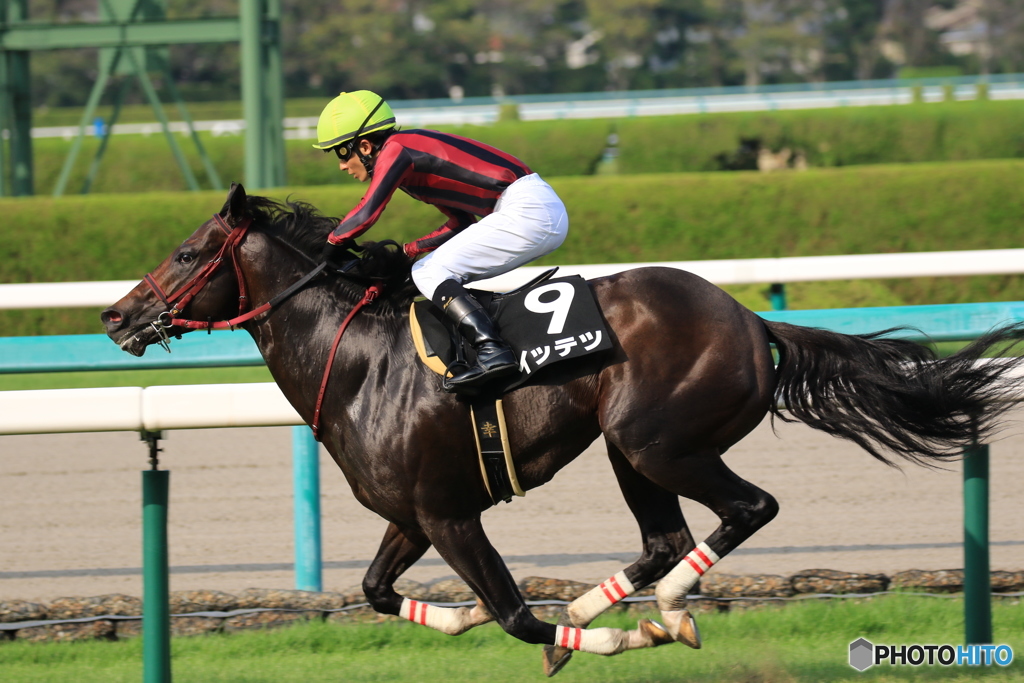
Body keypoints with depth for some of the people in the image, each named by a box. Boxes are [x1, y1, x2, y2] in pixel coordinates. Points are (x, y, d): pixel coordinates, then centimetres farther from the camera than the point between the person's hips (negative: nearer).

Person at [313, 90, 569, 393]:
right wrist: (407, 251, 19)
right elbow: (462, 223, 26)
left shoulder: (395, 151, -8)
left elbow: (365, 214, -21)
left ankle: (492, 351, -25)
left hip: (527, 210, -10)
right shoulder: (413, 150, 20)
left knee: (429, 273, -10)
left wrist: (333, 243, -3)